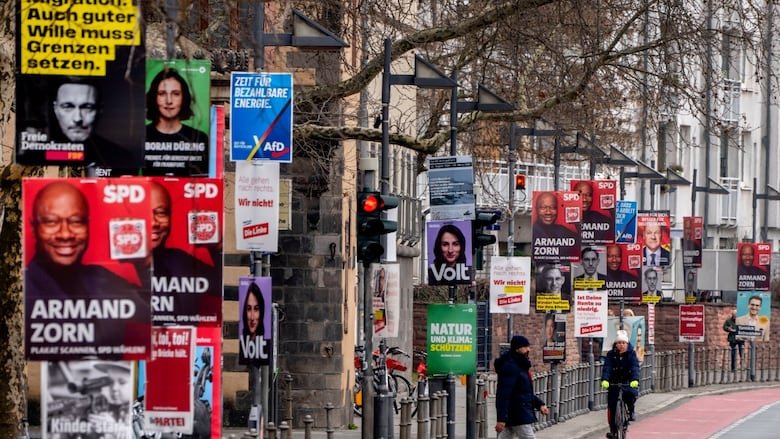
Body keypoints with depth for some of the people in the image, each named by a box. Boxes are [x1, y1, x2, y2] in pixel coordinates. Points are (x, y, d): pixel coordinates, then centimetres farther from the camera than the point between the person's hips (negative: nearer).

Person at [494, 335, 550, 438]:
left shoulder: (520, 366, 16)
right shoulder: (509, 367, -17)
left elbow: (526, 392, 26)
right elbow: (503, 395, -23)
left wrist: (539, 404, 12)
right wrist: (501, 419, -28)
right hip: (518, 418, -10)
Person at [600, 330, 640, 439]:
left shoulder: (631, 354, -6)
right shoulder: (611, 354, -3)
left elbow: (635, 367, -19)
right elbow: (607, 367, -15)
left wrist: (635, 380, -37)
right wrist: (604, 380, -33)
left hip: (628, 381, -1)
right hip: (614, 382, 1)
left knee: (632, 394, -30)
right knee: (611, 406, -8)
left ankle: (630, 411, 0)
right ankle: (613, 429, 0)